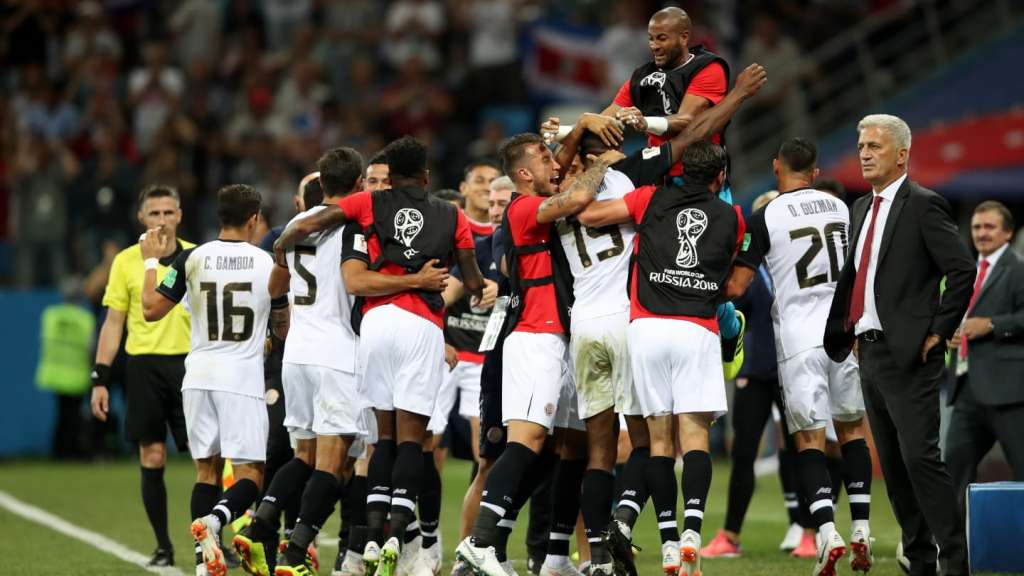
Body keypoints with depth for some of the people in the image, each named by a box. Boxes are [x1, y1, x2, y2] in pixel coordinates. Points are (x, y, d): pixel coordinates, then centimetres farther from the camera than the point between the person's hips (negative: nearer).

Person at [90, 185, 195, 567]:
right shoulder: (126, 262, 4)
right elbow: (113, 324, 6)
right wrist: (100, 379, 0)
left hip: (189, 363, 0)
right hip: (144, 366, 0)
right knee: (152, 459, 2)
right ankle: (163, 546, 11)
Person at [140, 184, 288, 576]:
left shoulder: (192, 259, -1)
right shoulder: (268, 264, -1)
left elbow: (151, 310, 5)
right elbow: (283, 328, 11)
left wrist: (150, 261, 18)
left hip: (199, 377, 2)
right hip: (243, 379, -2)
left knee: (207, 471, 13)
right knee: (249, 475, -1)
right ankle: (213, 520, -31)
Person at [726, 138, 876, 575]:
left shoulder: (765, 218, -7)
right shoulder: (840, 208, 8)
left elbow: (735, 287, -6)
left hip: (800, 340, -4)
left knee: (809, 439, -1)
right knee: (852, 428, 15)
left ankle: (827, 531, -15)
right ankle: (861, 530, 12)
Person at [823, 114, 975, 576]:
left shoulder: (923, 205, -8)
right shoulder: (861, 209, 16)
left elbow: (962, 269, -14)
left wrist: (938, 332, -12)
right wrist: (852, 332, 14)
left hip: (909, 354, -8)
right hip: (870, 351, 8)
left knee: (919, 456, -13)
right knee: (893, 465, 9)